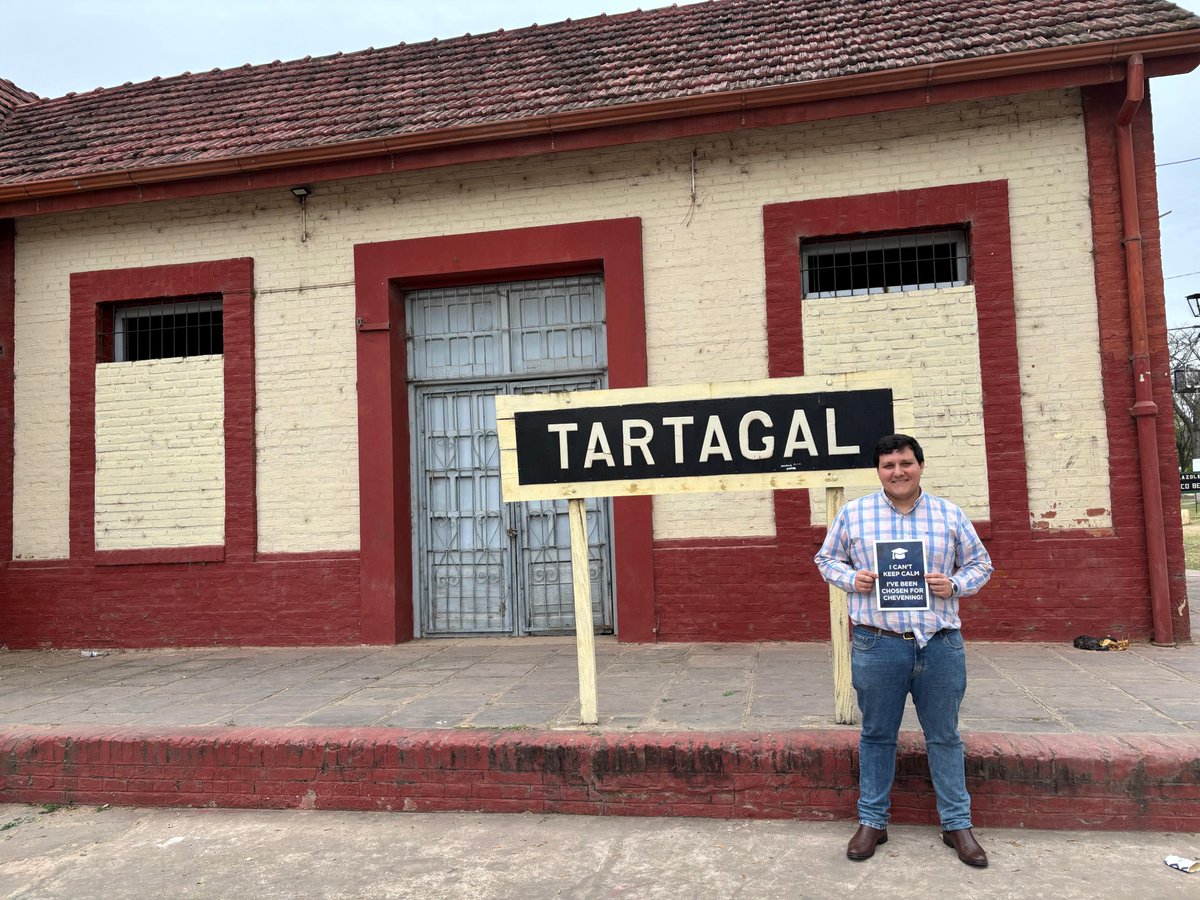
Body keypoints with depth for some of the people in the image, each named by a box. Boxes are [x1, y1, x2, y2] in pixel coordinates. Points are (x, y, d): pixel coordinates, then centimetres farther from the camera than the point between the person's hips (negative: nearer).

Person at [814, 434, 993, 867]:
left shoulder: (950, 515, 6)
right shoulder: (853, 514, 3)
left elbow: (980, 563, 13)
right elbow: (826, 559, 12)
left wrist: (955, 584, -7)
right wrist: (850, 579, -8)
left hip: (941, 644, 1)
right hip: (877, 645, -1)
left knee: (944, 736, 12)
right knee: (876, 735, 10)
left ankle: (956, 824, 26)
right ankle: (872, 821, 24)